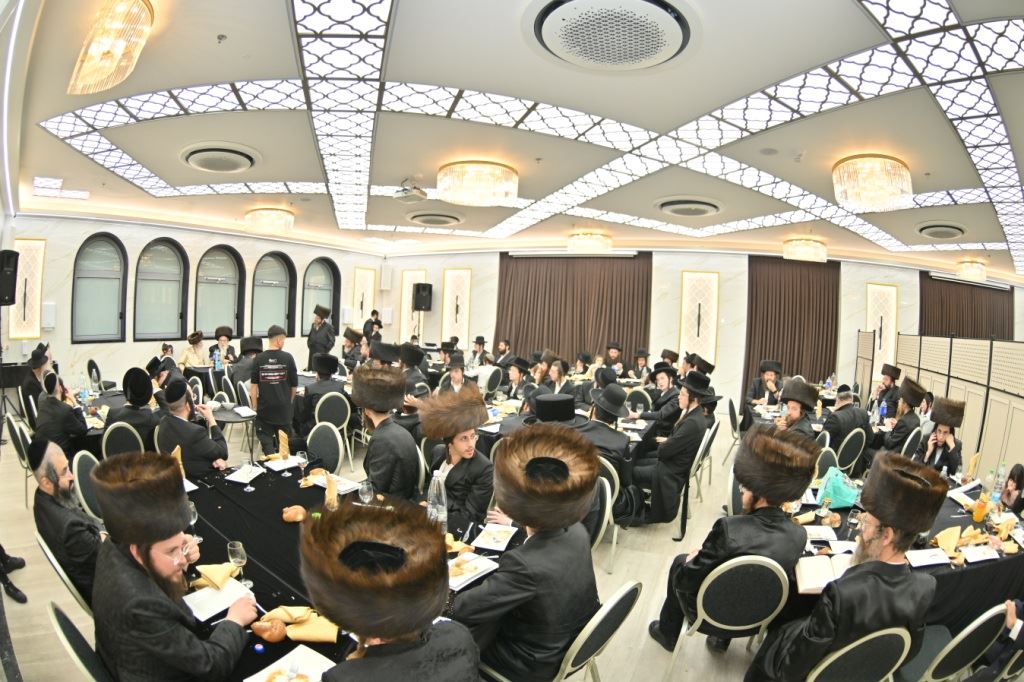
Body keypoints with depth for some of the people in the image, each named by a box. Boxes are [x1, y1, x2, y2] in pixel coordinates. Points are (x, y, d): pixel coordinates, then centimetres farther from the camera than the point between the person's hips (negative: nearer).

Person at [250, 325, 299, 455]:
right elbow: (294, 385, -1)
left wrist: (254, 407, 5)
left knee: (266, 439, 9)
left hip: (264, 407, 0)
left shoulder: (259, 359, -6)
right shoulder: (287, 358, -7)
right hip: (283, 408, 0)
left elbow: (253, 386, -4)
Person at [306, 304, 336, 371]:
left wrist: (325, 351, -8)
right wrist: (309, 345, 10)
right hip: (312, 355, 6)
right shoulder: (313, 325, 11)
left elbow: (331, 342, -8)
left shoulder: (329, 327, -9)